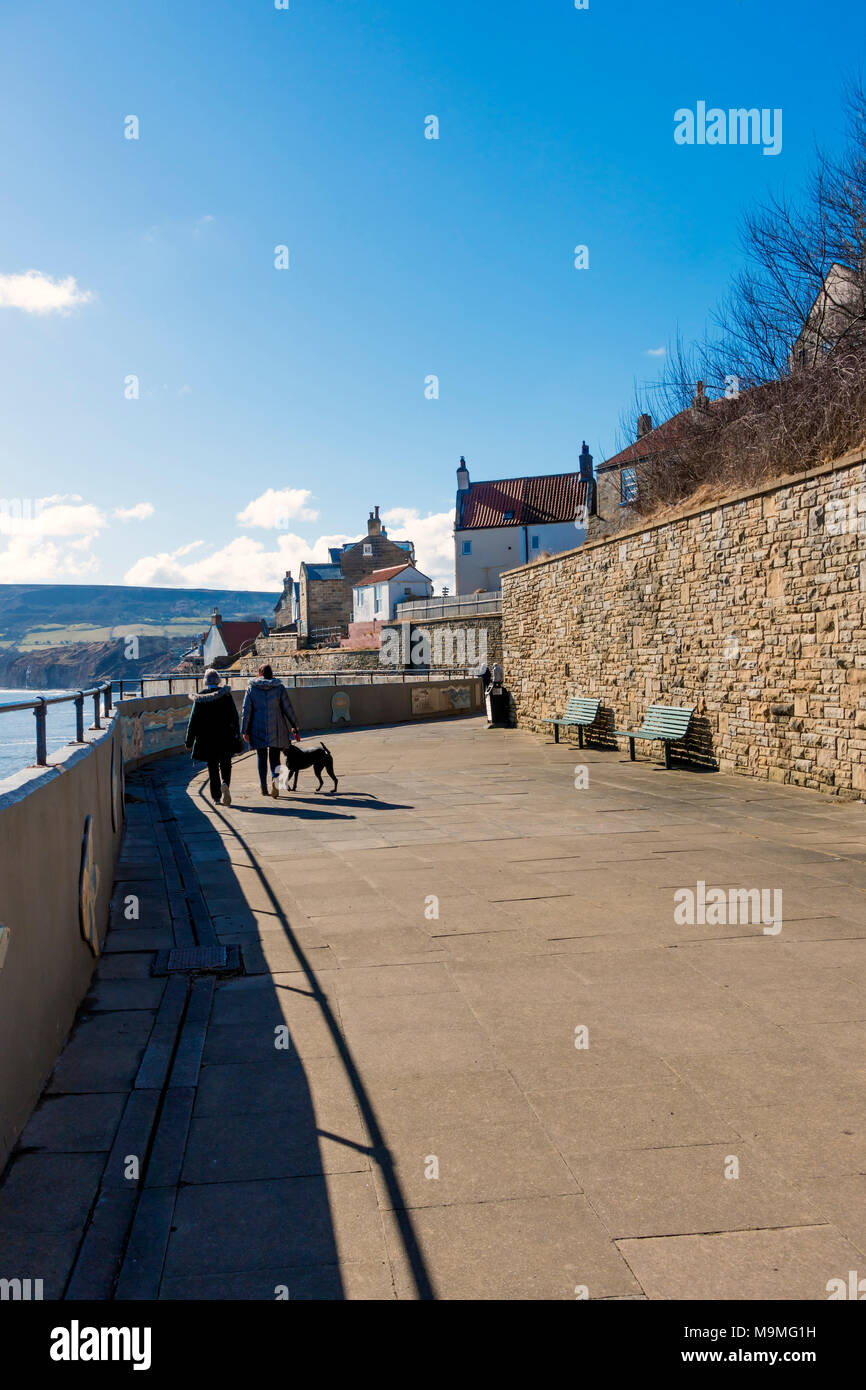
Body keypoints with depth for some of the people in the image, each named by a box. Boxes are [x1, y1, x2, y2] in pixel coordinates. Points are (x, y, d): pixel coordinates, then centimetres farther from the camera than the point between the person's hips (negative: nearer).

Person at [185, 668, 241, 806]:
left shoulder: (200, 697, -2)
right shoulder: (226, 694, -2)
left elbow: (193, 720, -1)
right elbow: (234, 716, -2)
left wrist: (189, 741, 4)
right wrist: (237, 735, 6)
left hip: (206, 737, 1)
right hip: (225, 737, 0)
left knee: (212, 766, 10)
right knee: (225, 764, 10)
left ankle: (217, 797, 8)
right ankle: (225, 784, -19)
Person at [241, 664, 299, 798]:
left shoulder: (251, 688, 1)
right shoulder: (279, 687, 0)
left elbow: (246, 711, -2)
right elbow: (288, 709, 0)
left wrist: (245, 730, 1)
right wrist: (294, 727, 7)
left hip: (258, 730, 1)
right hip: (276, 730, -1)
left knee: (262, 758, 13)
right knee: (275, 757, 5)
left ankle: (264, 788, 14)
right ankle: (275, 779, -23)